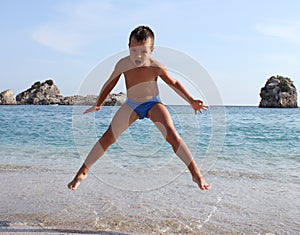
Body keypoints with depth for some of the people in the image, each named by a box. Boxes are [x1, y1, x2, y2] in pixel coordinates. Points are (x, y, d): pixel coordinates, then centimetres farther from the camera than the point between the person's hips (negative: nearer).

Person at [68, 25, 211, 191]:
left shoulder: (156, 67, -24)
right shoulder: (123, 64, -20)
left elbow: (174, 83, -7)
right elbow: (110, 84, -3)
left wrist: (192, 101, -9)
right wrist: (98, 105, 5)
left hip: (153, 105, -2)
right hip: (131, 105, 2)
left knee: (172, 135, -22)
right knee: (108, 137, -4)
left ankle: (196, 174, -13)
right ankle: (82, 172, 8)